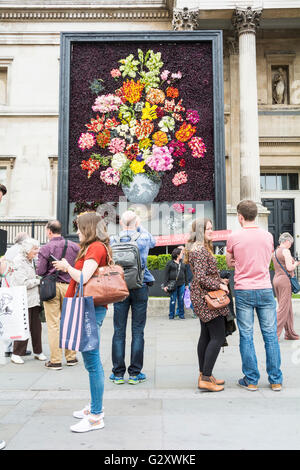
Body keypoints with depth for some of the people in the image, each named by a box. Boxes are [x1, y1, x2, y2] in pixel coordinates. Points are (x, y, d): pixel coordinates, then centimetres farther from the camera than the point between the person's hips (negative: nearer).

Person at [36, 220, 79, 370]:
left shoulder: (45, 248, -9)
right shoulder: (74, 246, 2)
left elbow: (40, 271, -10)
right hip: (69, 286, 4)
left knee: (53, 324, 2)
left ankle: (55, 361, 7)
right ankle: (71, 357, 22)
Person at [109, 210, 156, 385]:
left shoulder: (112, 240, 0)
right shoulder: (144, 238, -1)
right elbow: (153, 242, 22)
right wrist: (140, 227, 27)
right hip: (140, 288, -1)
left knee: (119, 331, 6)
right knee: (138, 331, 5)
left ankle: (118, 373, 11)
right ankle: (135, 373, 9)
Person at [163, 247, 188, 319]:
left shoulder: (182, 264, 14)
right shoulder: (170, 263, 0)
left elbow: (185, 274, 19)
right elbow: (166, 274, -2)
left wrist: (186, 284, 15)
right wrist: (165, 285, -6)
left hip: (181, 284, 4)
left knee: (181, 300, 6)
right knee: (173, 300, -1)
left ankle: (181, 314, 16)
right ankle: (171, 315, 9)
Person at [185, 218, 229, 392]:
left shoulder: (204, 248, 16)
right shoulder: (200, 250, -17)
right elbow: (201, 278, -23)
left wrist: (220, 280, 15)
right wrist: (220, 285, -14)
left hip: (203, 298, 11)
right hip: (207, 297, -11)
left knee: (206, 335, 14)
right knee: (218, 336, -9)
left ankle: (204, 374, 21)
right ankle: (206, 378, -6)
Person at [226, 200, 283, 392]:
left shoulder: (234, 237, -4)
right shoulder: (268, 236, 3)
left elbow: (229, 262, 10)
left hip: (243, 291, -2)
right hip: (265, 290, 2)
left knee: (246, 336, 5)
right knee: (270, 335, 8)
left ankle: (251, 380, 12)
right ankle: (276, 380, 14)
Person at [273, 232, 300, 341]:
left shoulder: (276, 252, 16)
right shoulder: (286, 251, -10)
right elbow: (289, 268, -16)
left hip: (276, 279, 9)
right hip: (284, 279, -9)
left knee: (288, 307, 14)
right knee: (283, 308, -6)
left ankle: (290, 333, 19)